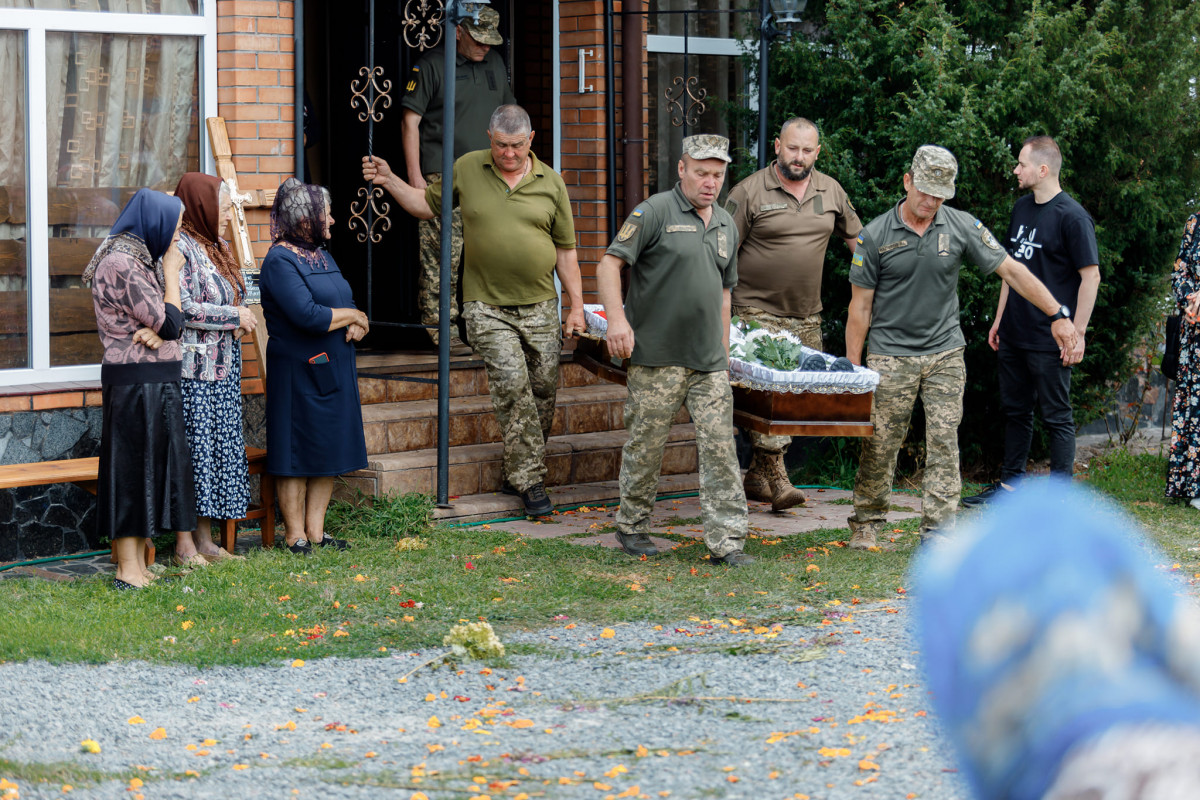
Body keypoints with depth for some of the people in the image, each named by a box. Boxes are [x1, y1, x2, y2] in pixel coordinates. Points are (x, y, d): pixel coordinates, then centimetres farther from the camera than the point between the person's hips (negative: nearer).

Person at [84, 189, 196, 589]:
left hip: (156, 382, 10)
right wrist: (171, 273, -5)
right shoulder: (121, 264, -16)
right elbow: (171, 322, -17)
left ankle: (137, 565, 15)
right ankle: (128, 571, -2)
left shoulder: (139, 260, 16)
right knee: (133, 468, -6)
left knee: (149, 468, 11)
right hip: (136, 381, -10)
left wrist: (155, 330, -12)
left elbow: (167, 323, 11)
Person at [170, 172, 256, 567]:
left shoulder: (218, 248, 16)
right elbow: (181, 309, -20)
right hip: (192, 367, -9)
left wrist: (241, 319, 3)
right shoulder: (179, 248, -13)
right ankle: (184, 546, -2)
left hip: (222, 368, 9)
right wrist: (235, 317, -14)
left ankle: (206, 540, 15)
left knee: (219, 450, 9)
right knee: (192, 449, -6)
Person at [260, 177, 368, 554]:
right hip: (298, 373, -9)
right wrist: (352, 316, -10)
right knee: (297, 455, -2)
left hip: (335, 370, 9)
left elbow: (346, 306, 18)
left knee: (329, 454, 10)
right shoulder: (280, 261, -13)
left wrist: (355, 326, -6)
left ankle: (315, 531, 17)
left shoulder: (323, 256, 16)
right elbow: (307, 315, -24)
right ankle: (296, 536, 4)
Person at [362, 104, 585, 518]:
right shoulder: (467, 170, 2)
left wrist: (576, 306, 5)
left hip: (539, 306, 2)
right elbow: (428, 204, 16)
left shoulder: (549, 182, 3)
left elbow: (565, 250, 7)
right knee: (511, 383, -14)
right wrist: (390, 181, 2)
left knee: (543, 387, 3)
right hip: (487, 307, -2)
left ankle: (520, 473, 20)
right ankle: (529, 480, -11)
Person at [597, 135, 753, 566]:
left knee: (720, 446, -2)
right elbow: (609, 264, -9)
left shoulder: (726, 224, 15)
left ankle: (726, 541, -1)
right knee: (645, 445, 4)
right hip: (656, 356, -5)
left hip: (708, 360, 5)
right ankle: (632, 527, 21)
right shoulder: (656, 212, -6)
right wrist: (617, 319, -19)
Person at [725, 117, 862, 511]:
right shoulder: (750, 192, -5)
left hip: (806, 316, 5)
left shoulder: (831, 191, 8)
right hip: (757, 311, -5)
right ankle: (776, 478, -16)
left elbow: (855, 237, 21)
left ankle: (756, 477, 14)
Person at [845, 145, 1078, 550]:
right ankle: (866, 523, 17)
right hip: (890, 355, -2)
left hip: (945, 352, 2)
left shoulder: (962, 227, 0)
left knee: (944, 442, -3)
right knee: (880, 445, 1)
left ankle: (938, 531, 0)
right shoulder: (875, 235, -4)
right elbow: (860, 306, 0)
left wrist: (1058, 315, -5)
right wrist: (853, 368, -2)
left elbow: (1011, 270, 1)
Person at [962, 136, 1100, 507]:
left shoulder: (1072, 216, -13)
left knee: (1057, 417, 0)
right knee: (1015, 410, 15)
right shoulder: (1022, 208, 11)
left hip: (1050, 340, -8)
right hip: (1013, 334, 8)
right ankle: (1010, 483, 26)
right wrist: (999, 318, 19)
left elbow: (1090, 276, -13)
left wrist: (1077, 333, -15)